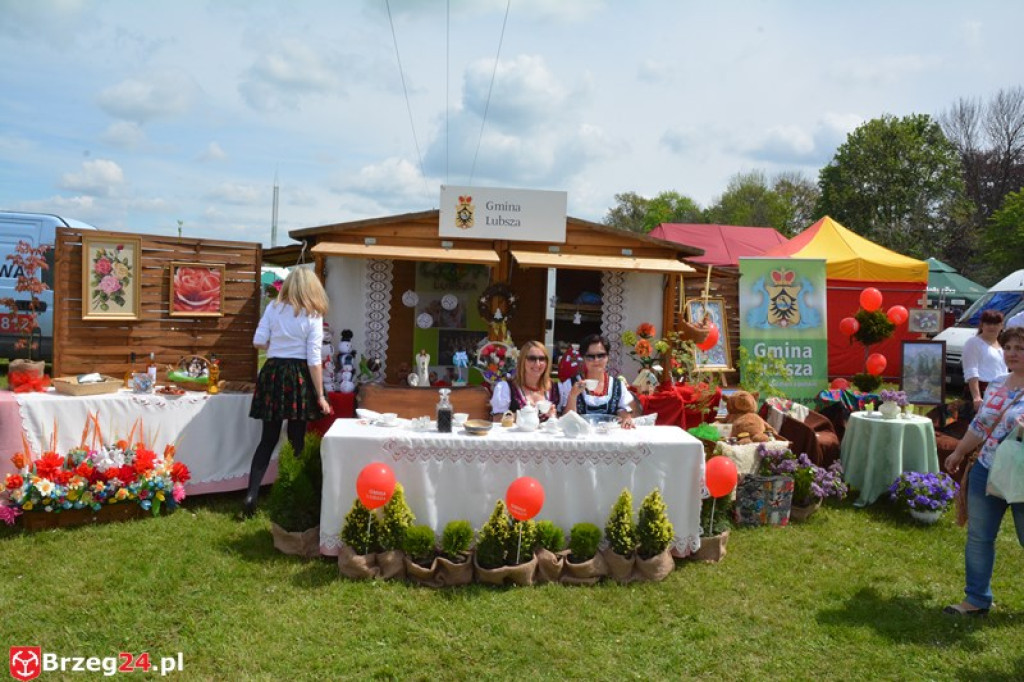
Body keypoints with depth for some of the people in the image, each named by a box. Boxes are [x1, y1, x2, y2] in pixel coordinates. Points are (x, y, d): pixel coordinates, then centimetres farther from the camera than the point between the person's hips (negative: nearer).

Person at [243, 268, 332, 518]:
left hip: (273, 373, 3)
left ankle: (252, 494, 1)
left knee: (268, 439, 10)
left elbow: (258, 341, 0)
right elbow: (314, 360, -7)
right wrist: (320, 396, -3)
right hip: (299, 377, -2)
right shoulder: (313, 316, -5)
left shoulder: (273, 307, 3)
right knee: (297, 440, 8)